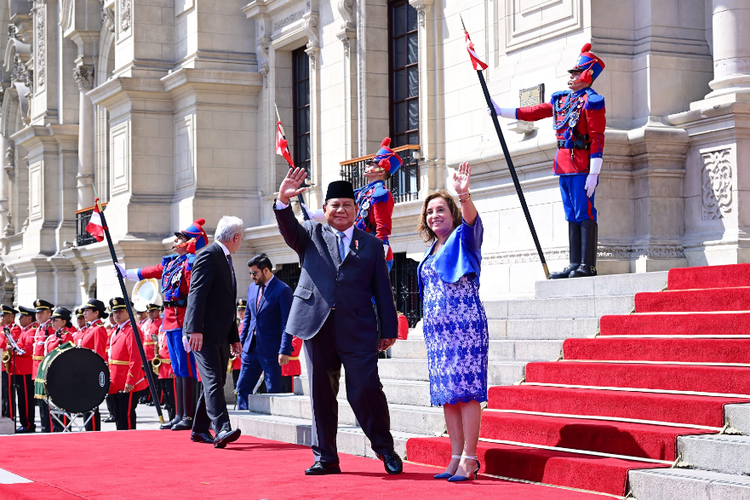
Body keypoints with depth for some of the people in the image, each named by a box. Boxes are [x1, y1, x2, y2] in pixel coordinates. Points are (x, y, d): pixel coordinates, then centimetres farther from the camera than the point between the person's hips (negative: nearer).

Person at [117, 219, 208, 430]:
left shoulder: (190, 262, -12)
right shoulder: (170, 262, 15)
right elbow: (150, 272, 35)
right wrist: (126, 273, 48)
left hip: (183, 322, -9)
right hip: (170, 321, 9)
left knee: (187, 369, -7)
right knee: (178, 369, 12)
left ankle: (189, 417, -5)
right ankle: (180, 415, 17)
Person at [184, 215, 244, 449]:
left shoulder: (226, 260, 23)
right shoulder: (209, 255, -8)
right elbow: (196, 294, -17)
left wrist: (234, 337, 22)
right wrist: (195, 329, -25)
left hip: (221, 335, 10)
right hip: (205, 333, -10)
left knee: (215, 382, 11)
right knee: (213, 381, -16)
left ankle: (200, 430, 19)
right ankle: (222, 430, -24)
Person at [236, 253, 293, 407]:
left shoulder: (283, 290, -10)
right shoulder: (252, 288, 12)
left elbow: (287, 323, -14)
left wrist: (284, 351, -19)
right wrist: (241, 341, 16)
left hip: (271, 350, -7)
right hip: (251, 348, 7)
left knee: (273, 391, -1)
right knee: (242, 387, 7)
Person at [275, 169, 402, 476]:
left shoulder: (371, 245, 14)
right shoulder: (311, 235, 14)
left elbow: (382, 290, 11)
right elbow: (289, 230, -7)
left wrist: (389, 330, 5)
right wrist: (283, 202, -27)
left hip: (357, 330, -1)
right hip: (317, 325, 1)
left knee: (366, 390, -9)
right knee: (321, 393, 5)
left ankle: (385, 449, 10)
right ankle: (325, 457, 15)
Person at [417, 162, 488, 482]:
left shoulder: (463, 239, -1)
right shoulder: (430, 252, 19)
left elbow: (471, 219, -23)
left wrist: (464, 194, -42)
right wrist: (428, 325, 15)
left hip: (464, 324, -7)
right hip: (436, 327, 7)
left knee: (465, 389, -9)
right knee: (446, 392, 6)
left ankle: (469, 459, -7)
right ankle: (456, 457, 11)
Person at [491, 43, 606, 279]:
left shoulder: (592, 101, -8)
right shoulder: (561, 99, 17)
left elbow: (597, 140, -13)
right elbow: (533, 112, 24)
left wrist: (594, 173, -19)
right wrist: (501, 111, 22)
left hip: (582, 167, -8)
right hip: (563, 166, 8)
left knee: (585, 214, -8)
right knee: (572, 216, 8)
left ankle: (588, 266, -7)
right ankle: (575, 265, 11)